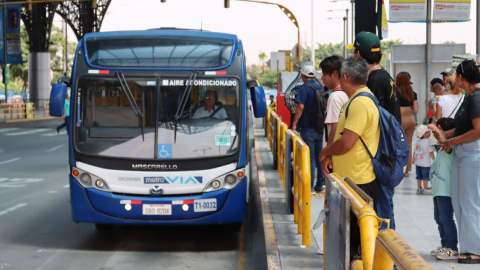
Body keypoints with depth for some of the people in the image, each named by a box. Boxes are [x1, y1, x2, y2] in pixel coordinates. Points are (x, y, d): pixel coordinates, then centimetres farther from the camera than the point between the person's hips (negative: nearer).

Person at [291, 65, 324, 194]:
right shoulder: (320, 88, 9)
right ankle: (321, 184, 15)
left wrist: (294, 124, -14)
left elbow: (300, 107, -20)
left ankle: (310, 186, -3)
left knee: (309, 158, -3)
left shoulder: (304, 88, -11)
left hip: (308, 128, -6)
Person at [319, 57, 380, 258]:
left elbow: (346, 142, -24)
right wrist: (331, 156, 3)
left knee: (357, 236, -2)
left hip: (358, 181, -10)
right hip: (353, 178, 10)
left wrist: (325, 152, -6)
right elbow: (344, 135, 19)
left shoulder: (360, 103, -19)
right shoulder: (357, 100, 15)